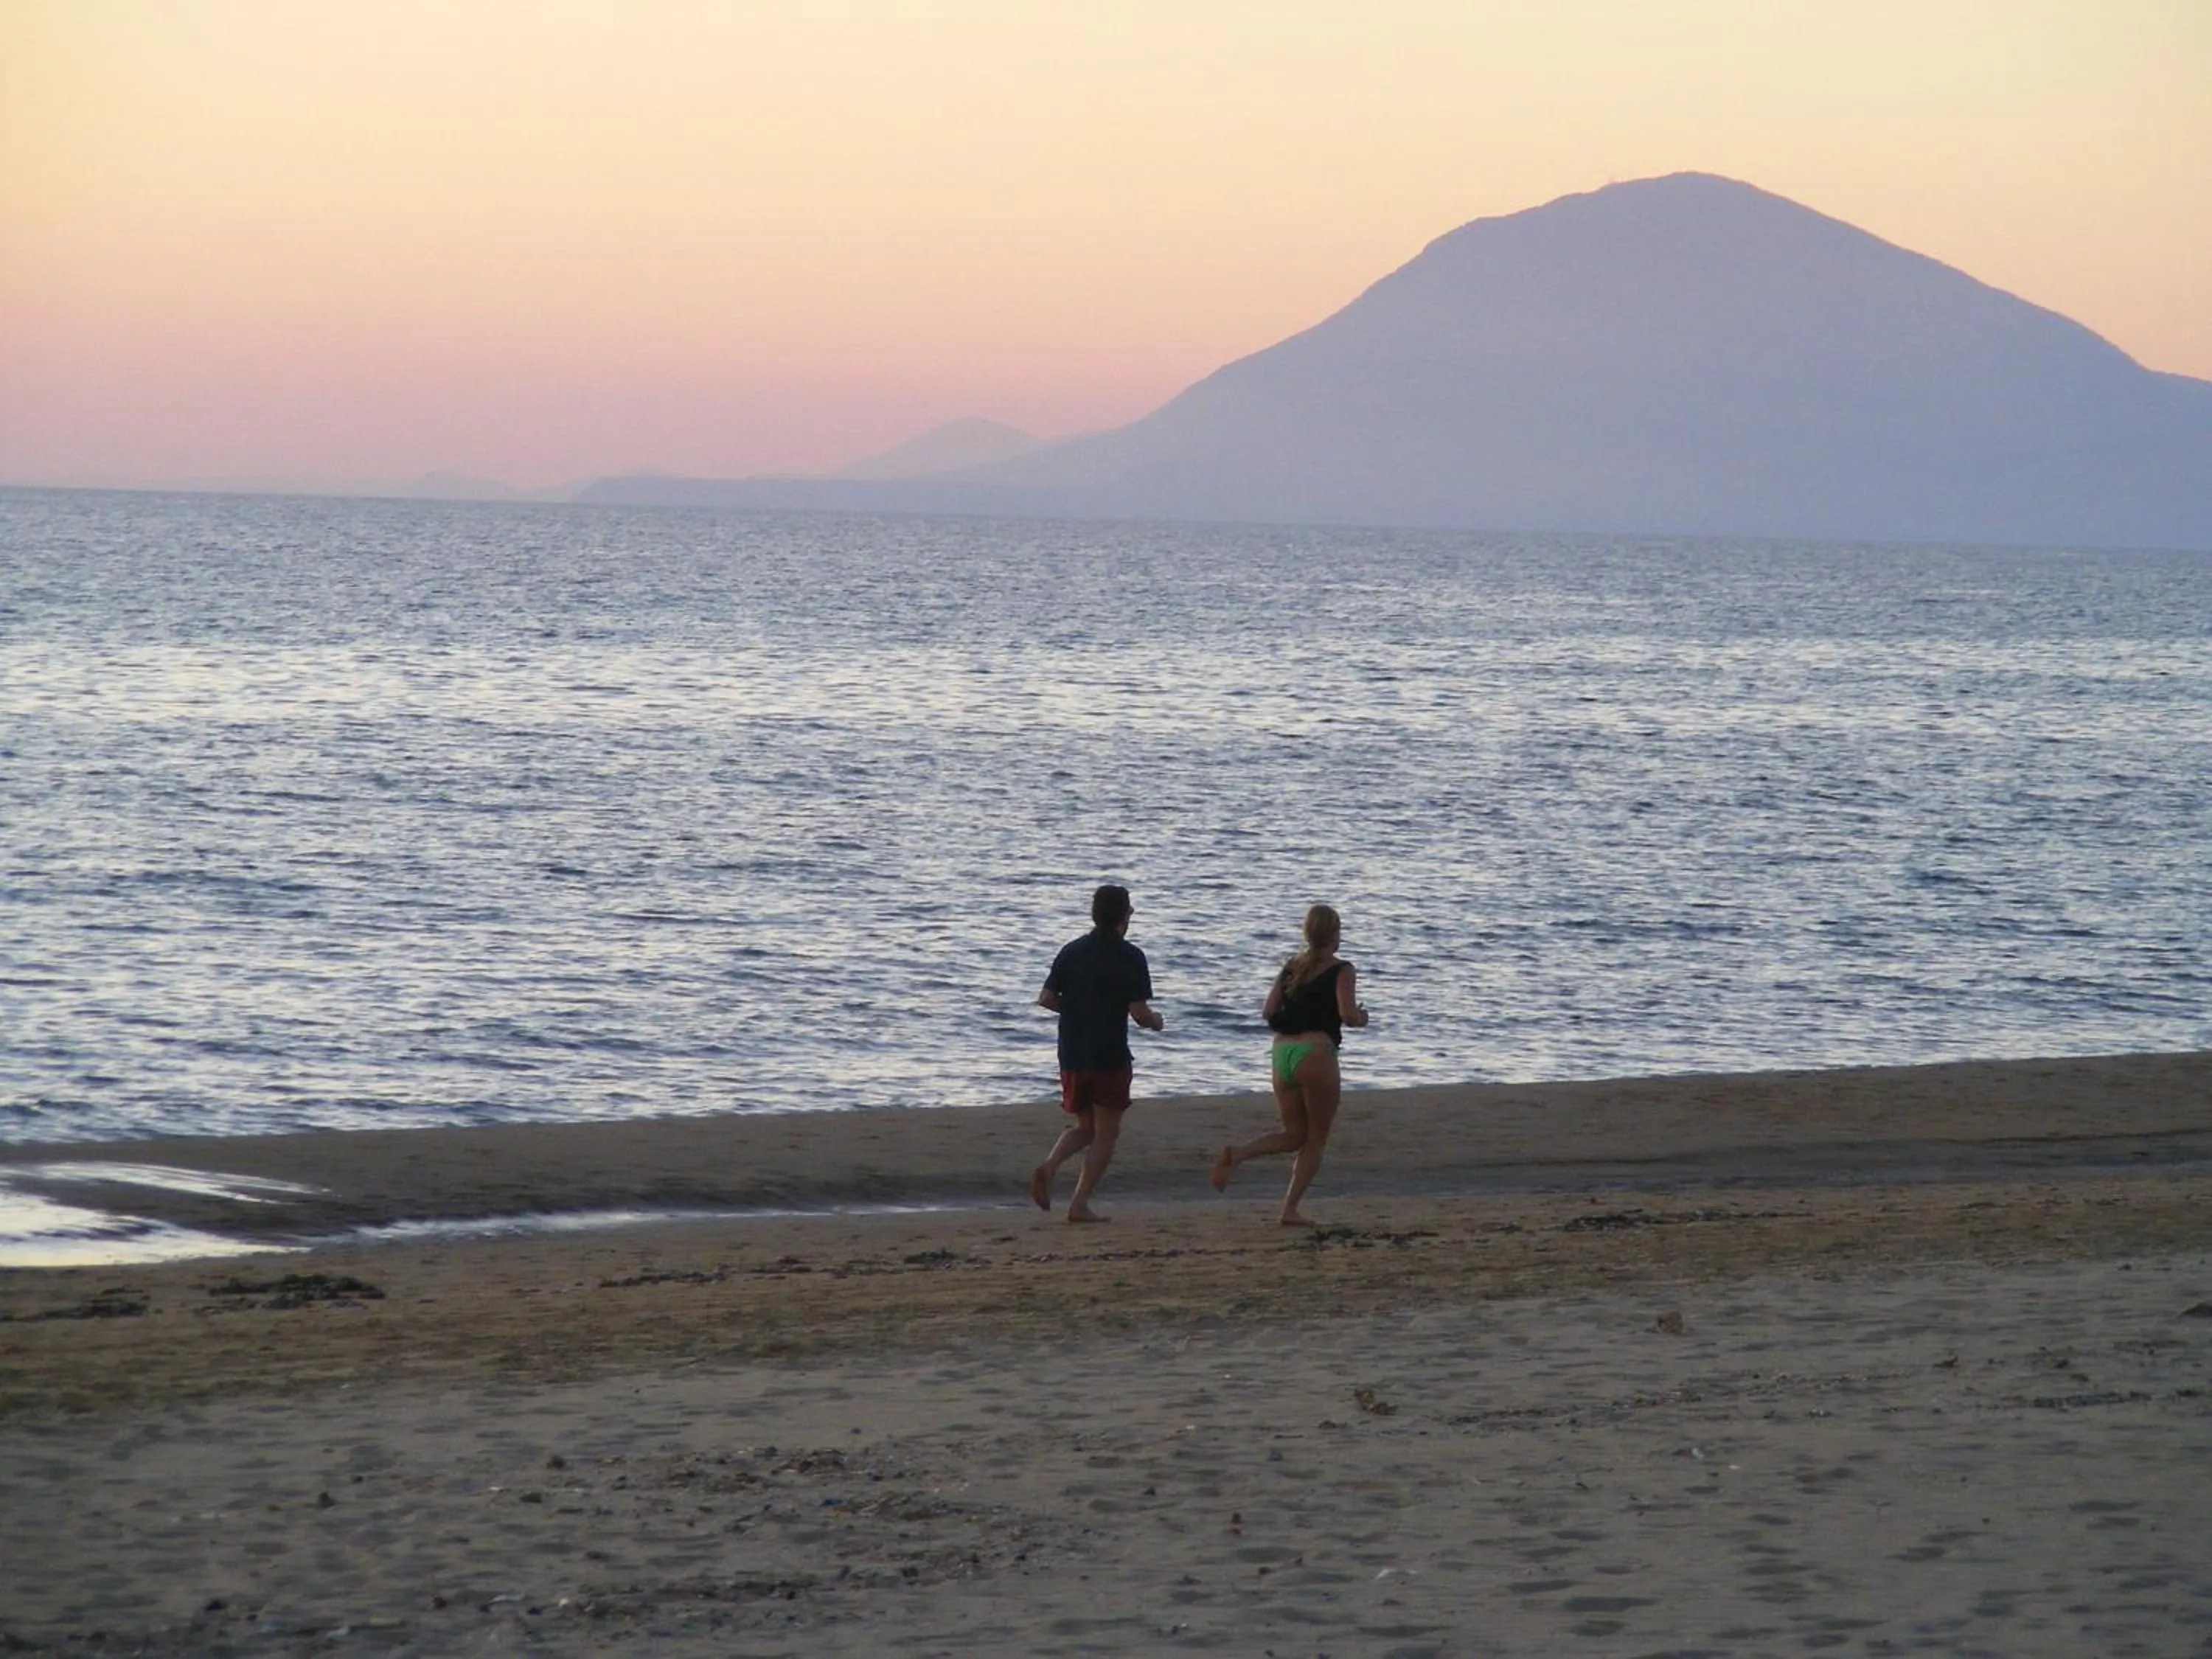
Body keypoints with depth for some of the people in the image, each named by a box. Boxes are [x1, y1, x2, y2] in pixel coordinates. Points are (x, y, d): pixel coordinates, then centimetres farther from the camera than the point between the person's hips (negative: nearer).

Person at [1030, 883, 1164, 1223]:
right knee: (1106, 1132, 5)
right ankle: (1080, 1204, -3)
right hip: (1110, 1056, -5)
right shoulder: (1129, 957, -9)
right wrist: (1157, 1023, 9)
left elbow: (1046, 998, 5)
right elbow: (1140, 1013, -13)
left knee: (1084, 1127, 18)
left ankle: (1048, 1167, -9)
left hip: (1072, 1054, 5)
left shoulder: (1072, 951, 6)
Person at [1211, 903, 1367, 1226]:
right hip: (1316, 1054, -6)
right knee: (1316, 1140, 7)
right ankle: (1291, 1209, -1)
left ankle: (1236, 1154, -10)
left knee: (1294, 1135, 15)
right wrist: (1362, 1018, 7)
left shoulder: (1291, 967, 13)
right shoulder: (1341, 971, -3)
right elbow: (1348, 1014, -14)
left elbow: (1268, 1012, 8)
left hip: (1281, 1052, 6)